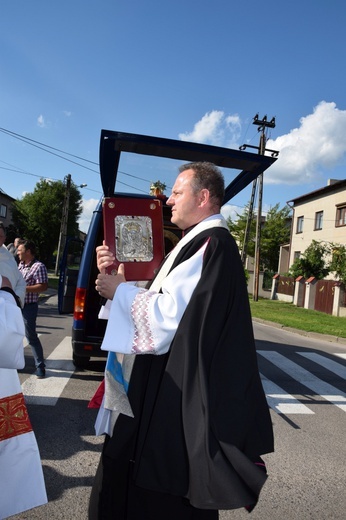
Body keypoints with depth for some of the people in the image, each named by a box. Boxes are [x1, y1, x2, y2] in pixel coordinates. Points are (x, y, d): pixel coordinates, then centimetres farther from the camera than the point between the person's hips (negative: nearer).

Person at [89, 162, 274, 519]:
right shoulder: (197, 242, 13)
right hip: (162, 391, 10)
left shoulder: (211, 245, -19)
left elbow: (167, 316, -25)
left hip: (177, 402, -10)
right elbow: (160, 301, 14)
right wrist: (118, 274, 1)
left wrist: (120, 290, -11)